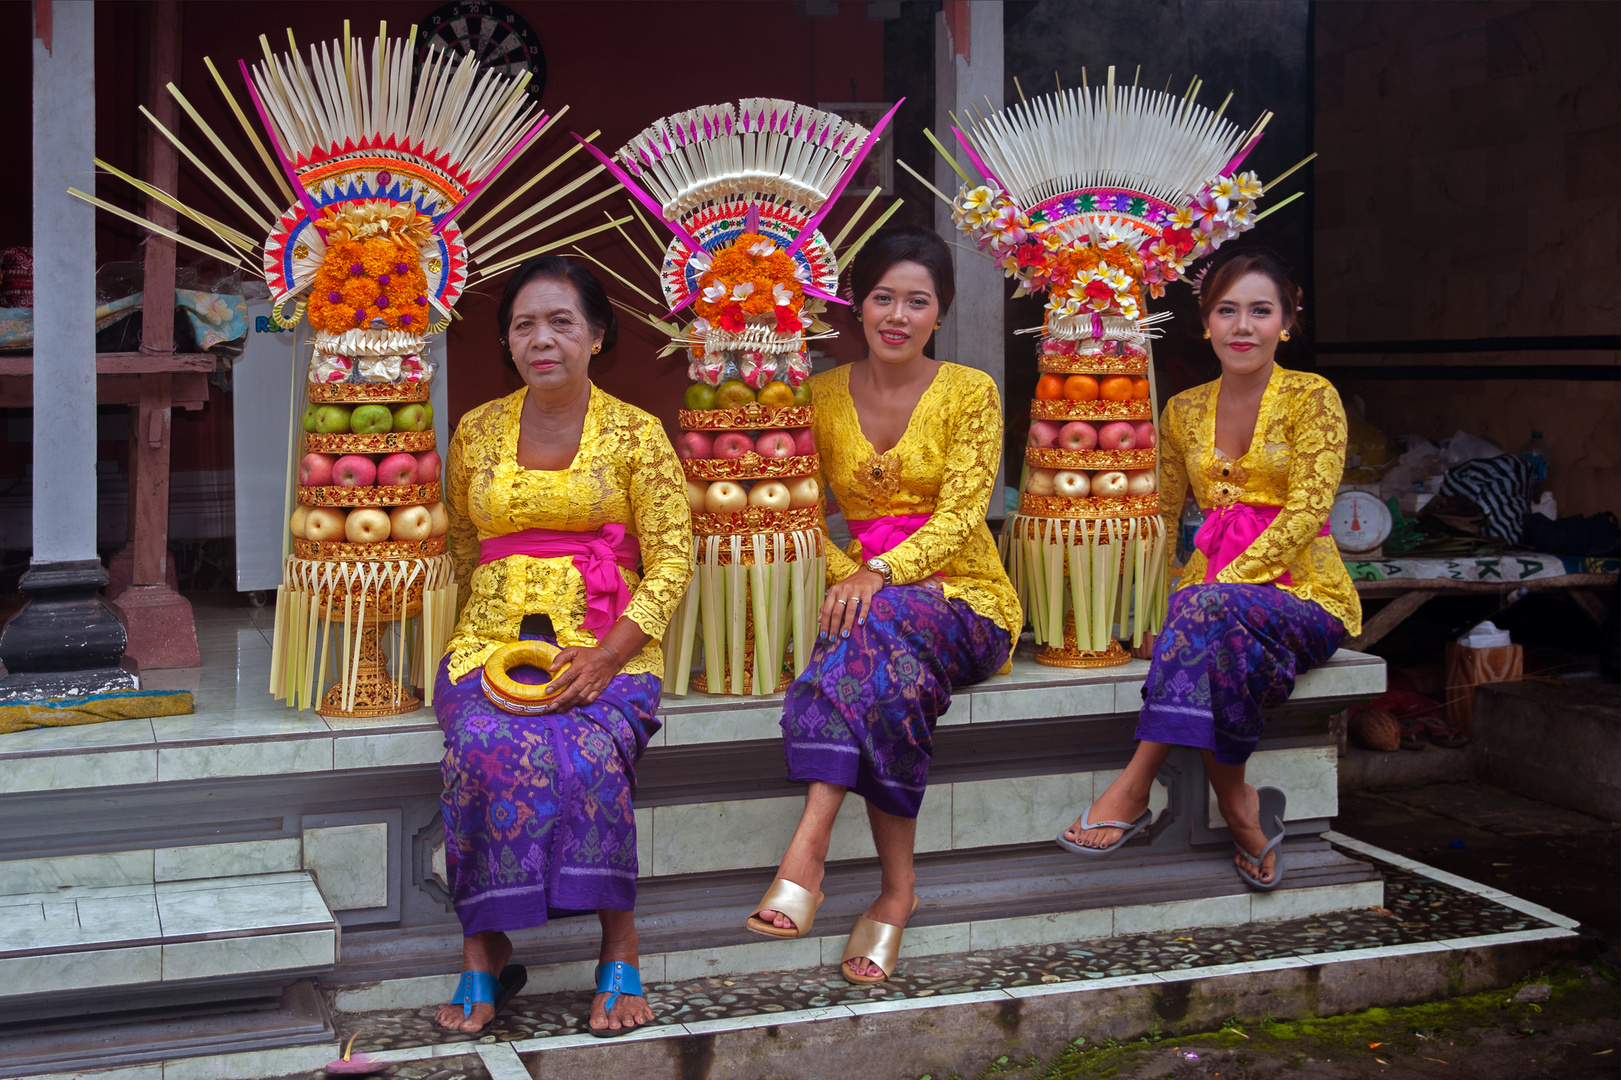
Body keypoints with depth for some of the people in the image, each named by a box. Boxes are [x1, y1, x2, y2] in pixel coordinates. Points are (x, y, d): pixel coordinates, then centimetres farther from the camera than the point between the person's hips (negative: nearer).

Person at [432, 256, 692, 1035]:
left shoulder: (635, 434, 4)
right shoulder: (477, 433, 13)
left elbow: (672, 561, 0)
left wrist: (605, 656, -14)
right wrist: (486, 648, 2)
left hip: (606, 645, -2)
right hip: (492, 641, 2)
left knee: (587, 754, -34)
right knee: (487, 745, -31)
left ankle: (619, 951, -20)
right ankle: (484, 952, -20)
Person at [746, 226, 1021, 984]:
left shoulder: (970, 393, 1)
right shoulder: (824, 396, 10)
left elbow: (959, 517, -9)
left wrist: (882, 574, -26)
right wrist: (848, 575, -15)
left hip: (961, 595, -3)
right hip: (865, 590, 3)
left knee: (882, 627, -37)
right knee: (885, 661, -34)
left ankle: (808, 850, -45)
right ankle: (896, 889, -33)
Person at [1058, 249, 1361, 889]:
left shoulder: (1311, 398, -1)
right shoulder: (1184, 411, 14)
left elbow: (1305, 515, -12)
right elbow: (1159, 519, 16)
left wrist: (1222, 584, -22)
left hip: (1303, 594, -3)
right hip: (1214, 590, 3)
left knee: (1211, 611, -38)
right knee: (1217, 643, -37)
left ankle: (1134, 788, -32)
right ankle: (1239, 805, -27)